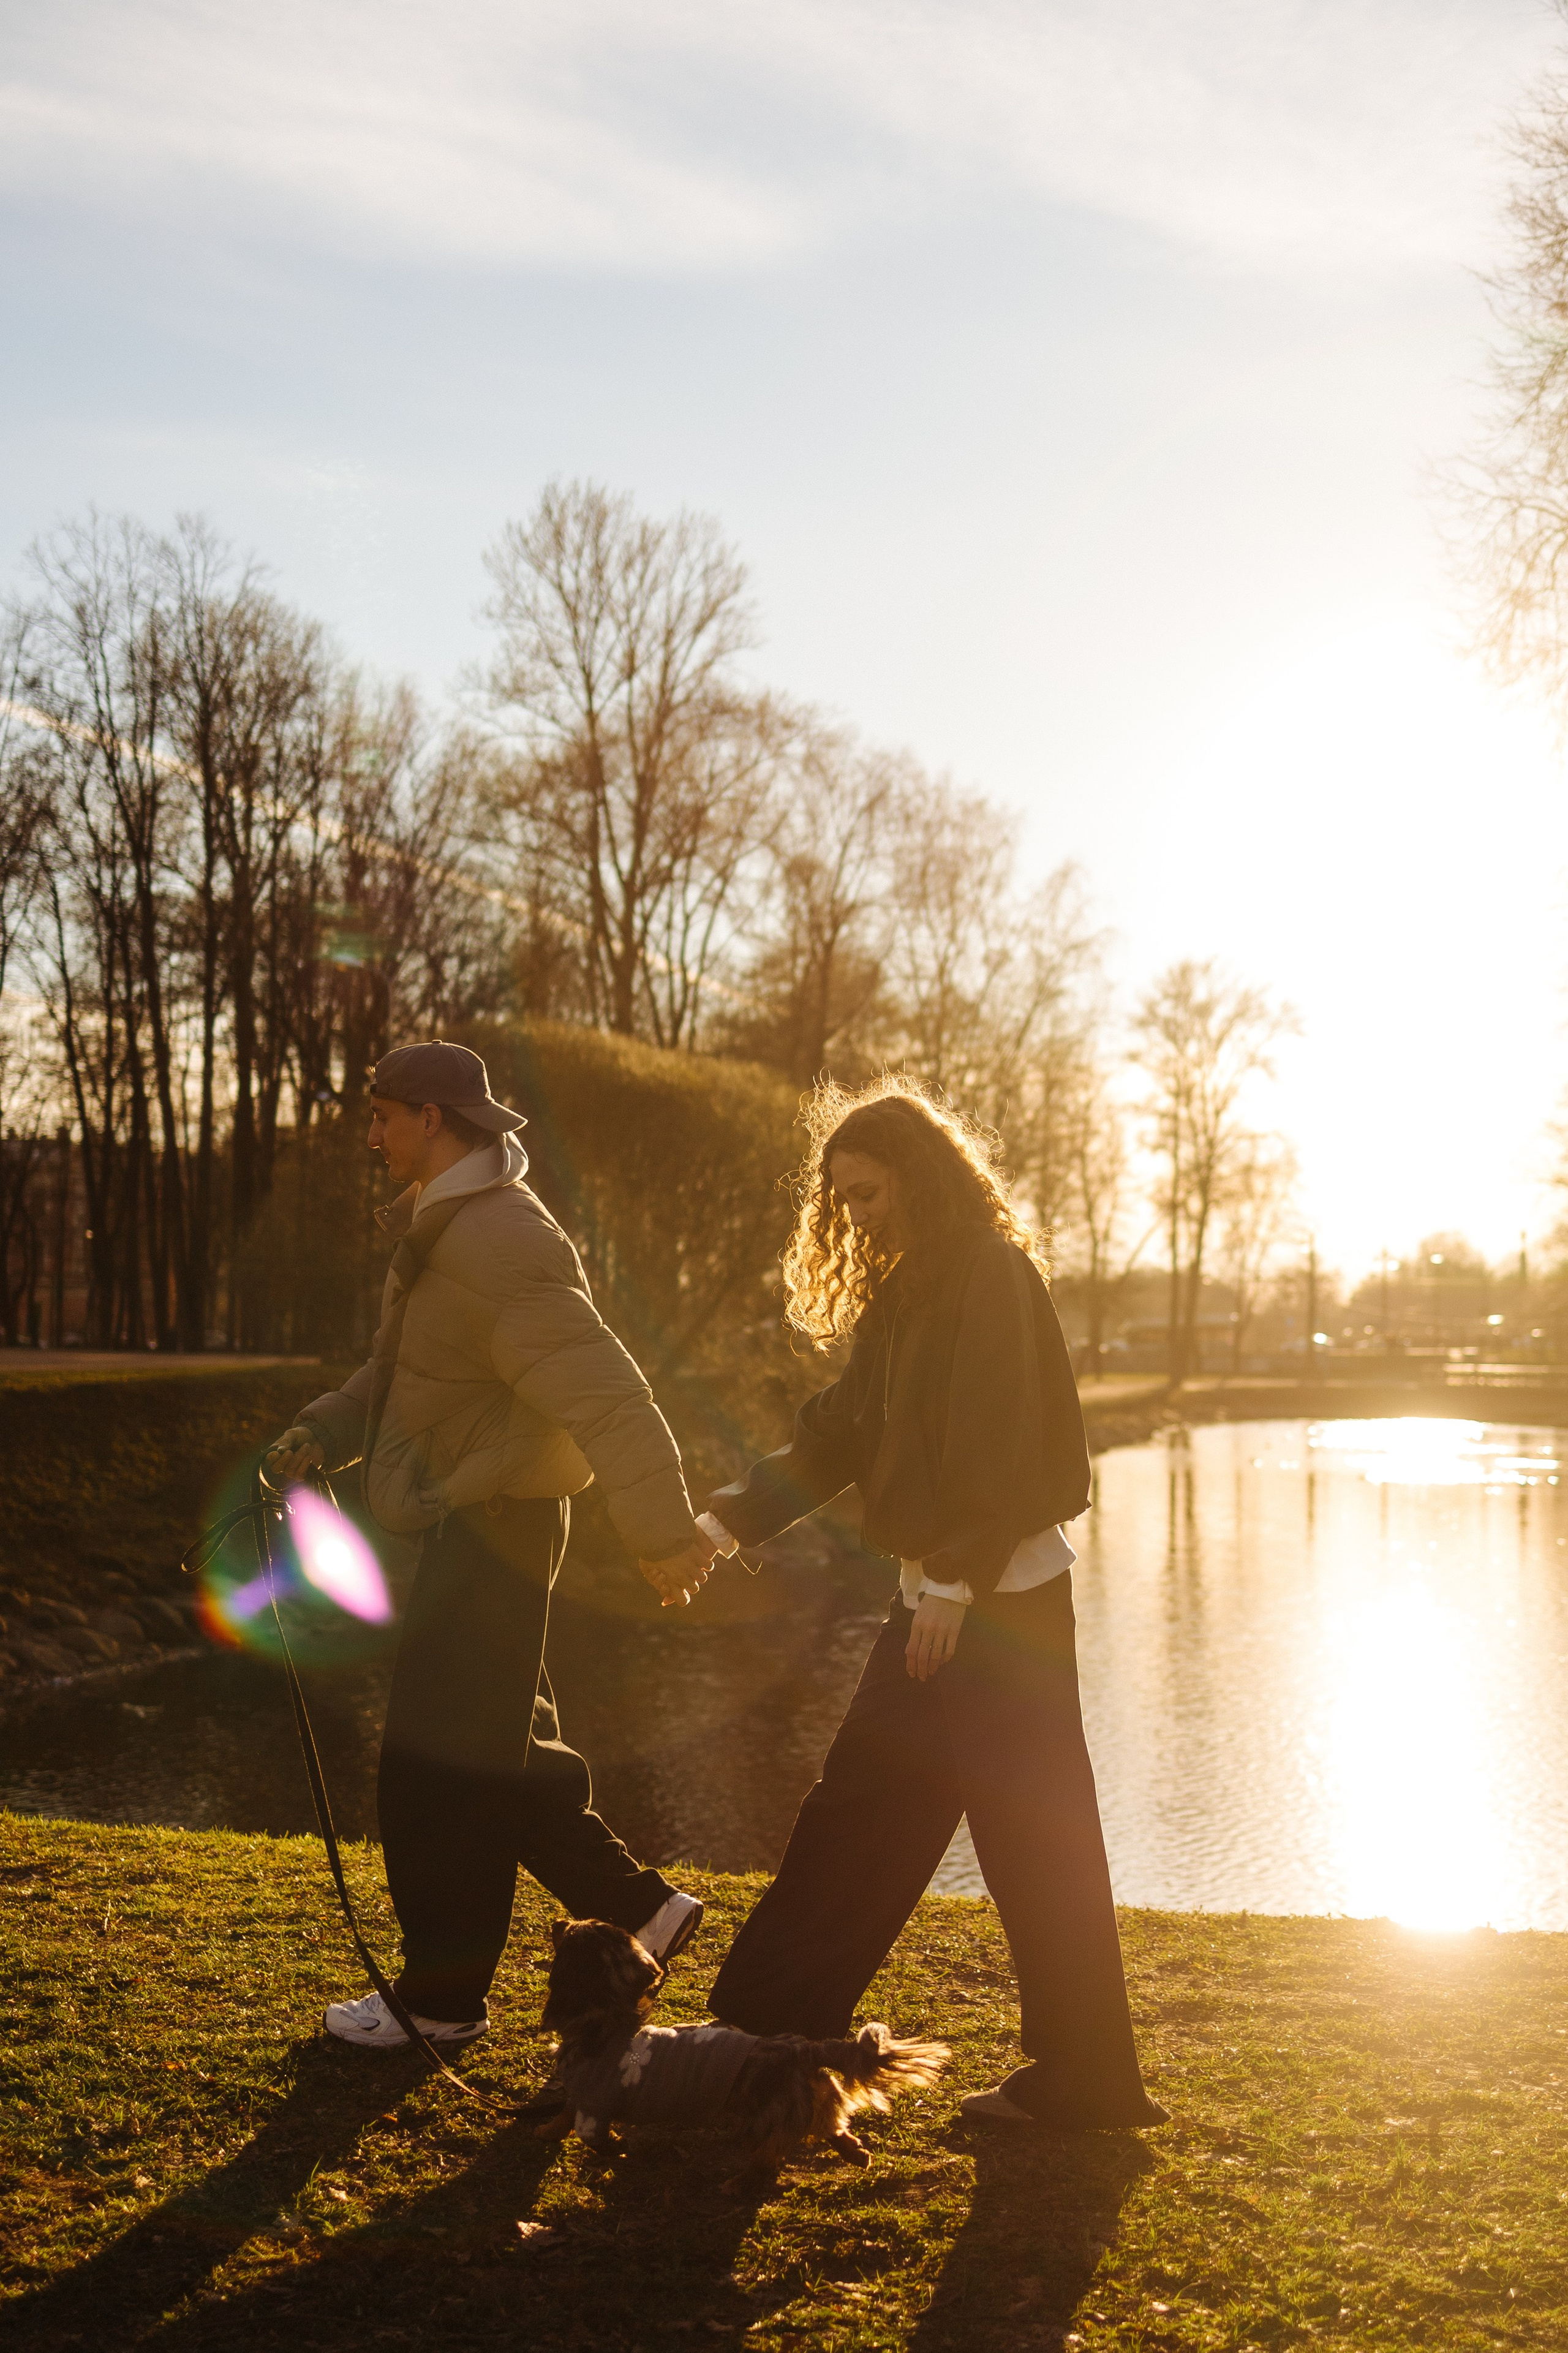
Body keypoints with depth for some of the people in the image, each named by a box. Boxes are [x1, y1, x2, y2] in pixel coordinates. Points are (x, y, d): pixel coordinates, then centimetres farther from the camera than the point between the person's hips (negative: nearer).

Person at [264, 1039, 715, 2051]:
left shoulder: (498, 1242, -22)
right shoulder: (445, 1227, 12)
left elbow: (604, 1390, -28)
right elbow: (401, 1369, 21)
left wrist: (663, 1534, -29)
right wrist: (321, 1435, 5)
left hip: (491, 1529, -10)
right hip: (462, 1521, 10)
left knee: (437, 1768, -2)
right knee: (500, 1755, 17)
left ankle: (443, 1997, 11)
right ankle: (639, 1910, 26)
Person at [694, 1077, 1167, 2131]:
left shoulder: (992, 1274, -13)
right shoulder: (906, 1291, 16)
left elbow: (997, 1442, -20)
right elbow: (837, 1435, 16)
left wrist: (955, 1582, -22)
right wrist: (726, 1520, 8)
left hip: (1004, 1596, -9)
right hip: (938, 1596, 9)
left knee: (1033, 1837, -2)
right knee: (856, 1813, 13)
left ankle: (1085, 2080, 9)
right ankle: (771, 2023, 22)